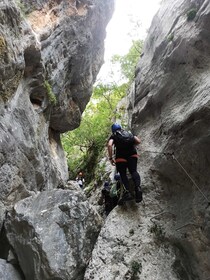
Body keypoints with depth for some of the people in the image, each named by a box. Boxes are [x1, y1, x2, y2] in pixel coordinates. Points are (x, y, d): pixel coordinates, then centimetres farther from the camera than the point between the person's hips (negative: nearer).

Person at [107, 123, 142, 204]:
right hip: (132, 154, 2)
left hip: (121, 156, -2)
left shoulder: (113, 136, 18)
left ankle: (127, 191, -19)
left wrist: (110, 158, 1)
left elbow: (109, 145, -3)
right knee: (134, 171, -2)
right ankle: (138, 187, -31)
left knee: (123, 174, 3)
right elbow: (138, 141, 16)